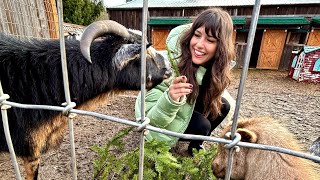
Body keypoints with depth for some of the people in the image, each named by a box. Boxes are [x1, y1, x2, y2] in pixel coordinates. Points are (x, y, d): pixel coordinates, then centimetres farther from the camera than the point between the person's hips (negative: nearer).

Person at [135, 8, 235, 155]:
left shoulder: (215, 63, -17)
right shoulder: (171, 62, -36)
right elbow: (154, 120, -34)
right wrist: (171, 99, -52)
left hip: (186, 104, 6)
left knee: (222, 106, -6)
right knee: (202, 125, -23)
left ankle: (195, 143, 17)